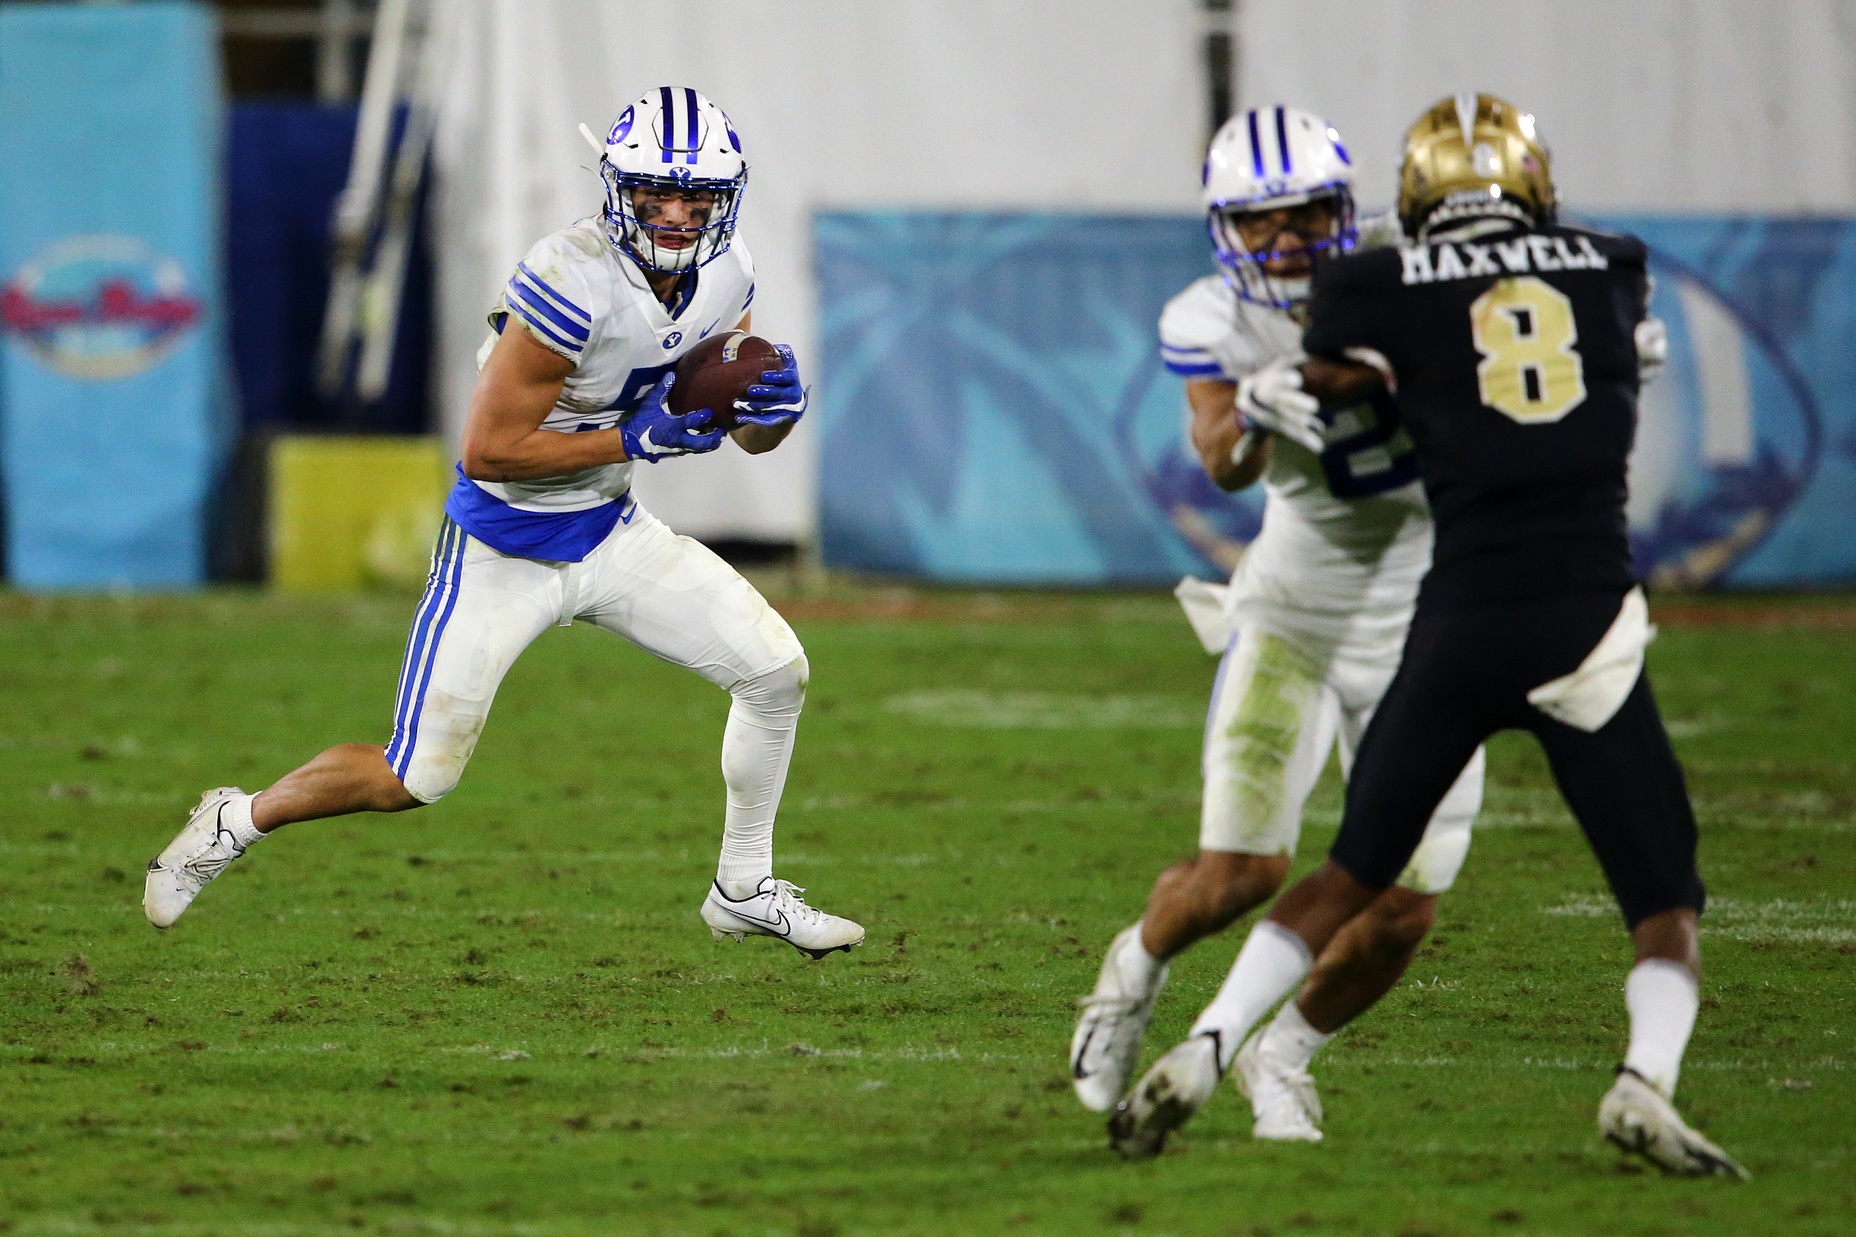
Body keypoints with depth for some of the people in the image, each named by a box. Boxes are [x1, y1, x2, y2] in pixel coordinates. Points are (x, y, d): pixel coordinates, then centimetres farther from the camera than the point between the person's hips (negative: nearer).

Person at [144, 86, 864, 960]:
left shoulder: (723, 276, -5)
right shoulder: (572, 285, -30)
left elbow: (752, 438, 8)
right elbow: (487, 451, -27)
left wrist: (775, 404, -16)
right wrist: (632, 439, -27)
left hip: (609, 532, 7)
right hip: (505, 552, -7)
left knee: (776, 672, 1)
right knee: (416, 781, -4)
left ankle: (744, 892, 19)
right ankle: (238, 821, 21)